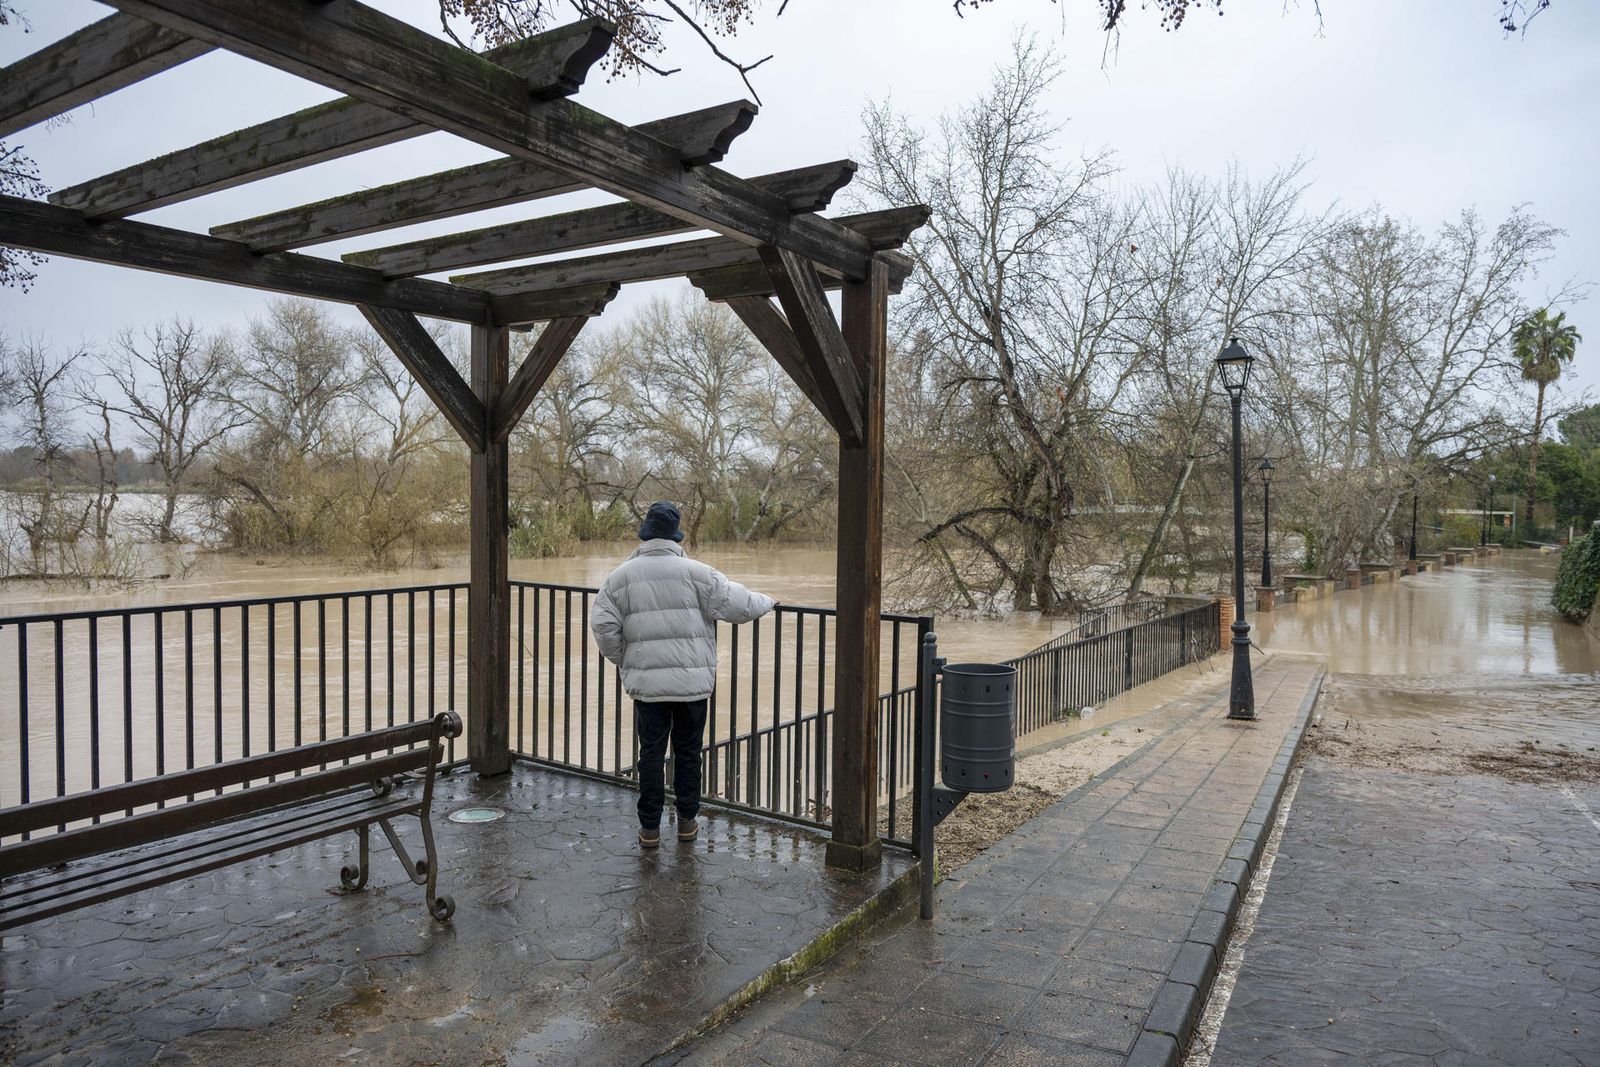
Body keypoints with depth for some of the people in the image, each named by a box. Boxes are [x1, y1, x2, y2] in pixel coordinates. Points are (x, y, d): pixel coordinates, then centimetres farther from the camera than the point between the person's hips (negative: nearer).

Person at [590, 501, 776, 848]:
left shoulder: (622, 575, 2)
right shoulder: (695, 572, -4)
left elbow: (602, 624, -2)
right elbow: (735, 604, -4)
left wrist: (622, 660, 13)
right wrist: (766, 602, 16)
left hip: (646, 681, 1)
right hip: (692, 680, -1)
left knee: (651, 753, 9)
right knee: (688, 751, 13)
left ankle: (649, 828, 14)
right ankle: (687, 822, 23)